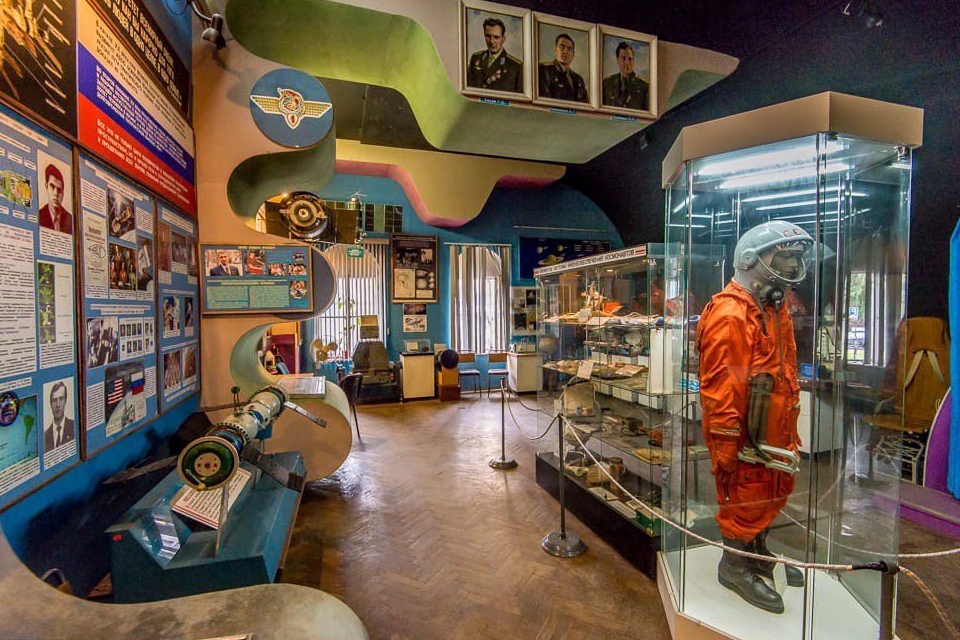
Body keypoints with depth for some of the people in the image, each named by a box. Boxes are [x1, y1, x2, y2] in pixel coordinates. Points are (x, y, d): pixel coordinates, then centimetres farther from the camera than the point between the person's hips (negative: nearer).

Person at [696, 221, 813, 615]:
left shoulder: (775, 309, 13)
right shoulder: (731, 314, -20)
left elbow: (785, 372, 19)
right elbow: (719, 384, -25)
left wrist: (790, 430, 20)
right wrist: (725, 441, -23)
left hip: (771, 430, 10)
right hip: (743, 433, -10)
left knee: (773, 494, 22)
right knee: (745, 499, 5)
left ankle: (757, 553, 44)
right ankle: (734, 566, 27)